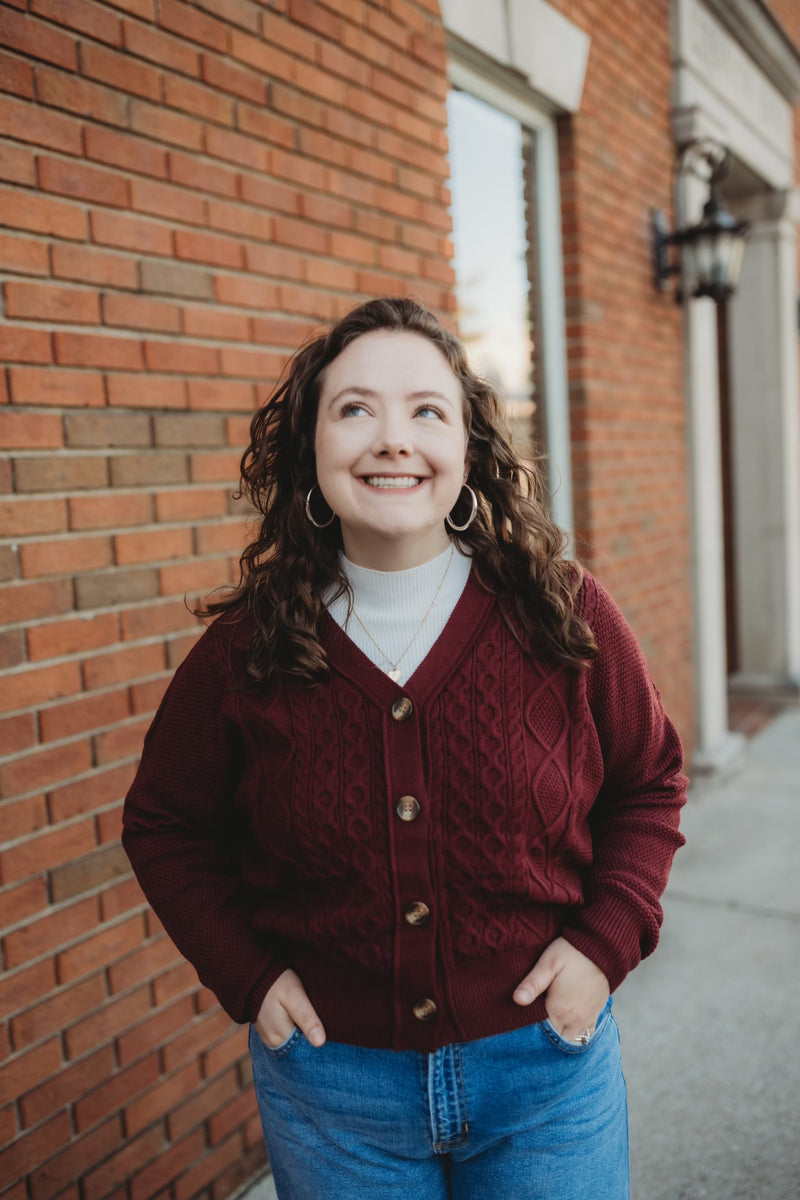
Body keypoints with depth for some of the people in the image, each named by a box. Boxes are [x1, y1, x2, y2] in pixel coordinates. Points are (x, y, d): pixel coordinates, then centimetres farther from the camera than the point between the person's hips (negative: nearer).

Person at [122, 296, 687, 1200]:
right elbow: (166, 825, 5)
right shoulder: (244, 651, -10)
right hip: (331, 1080, 1)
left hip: (543, 1063, 0)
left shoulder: (563, 616, -11)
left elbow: (648, 784, 4)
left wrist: (606, 939, -8)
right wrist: (246, 974, -5)